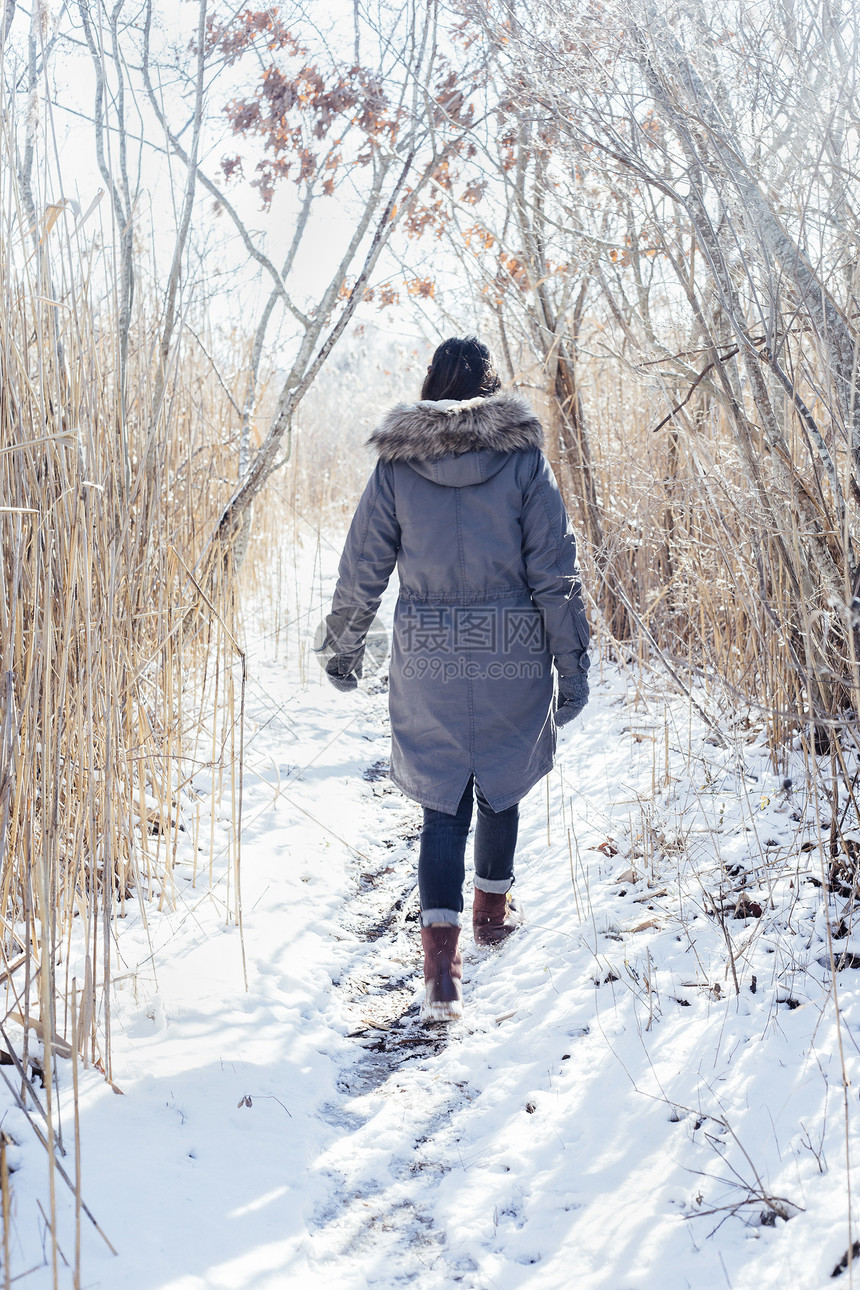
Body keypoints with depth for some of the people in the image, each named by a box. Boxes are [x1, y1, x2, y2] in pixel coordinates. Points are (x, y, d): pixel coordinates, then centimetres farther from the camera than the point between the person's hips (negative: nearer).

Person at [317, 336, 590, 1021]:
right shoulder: (524, 458, -4)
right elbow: (555, 572, -5)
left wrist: (343, 647, 16)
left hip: (426, 657, 0)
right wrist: (573, 665, 0)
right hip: (513, 655, 0)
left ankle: (442, 963, -6)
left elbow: (363, 568, 3)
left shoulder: (396, 464, -1)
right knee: (501, 784, 22)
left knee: (443, 800, 6)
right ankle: (494, 907, 42)